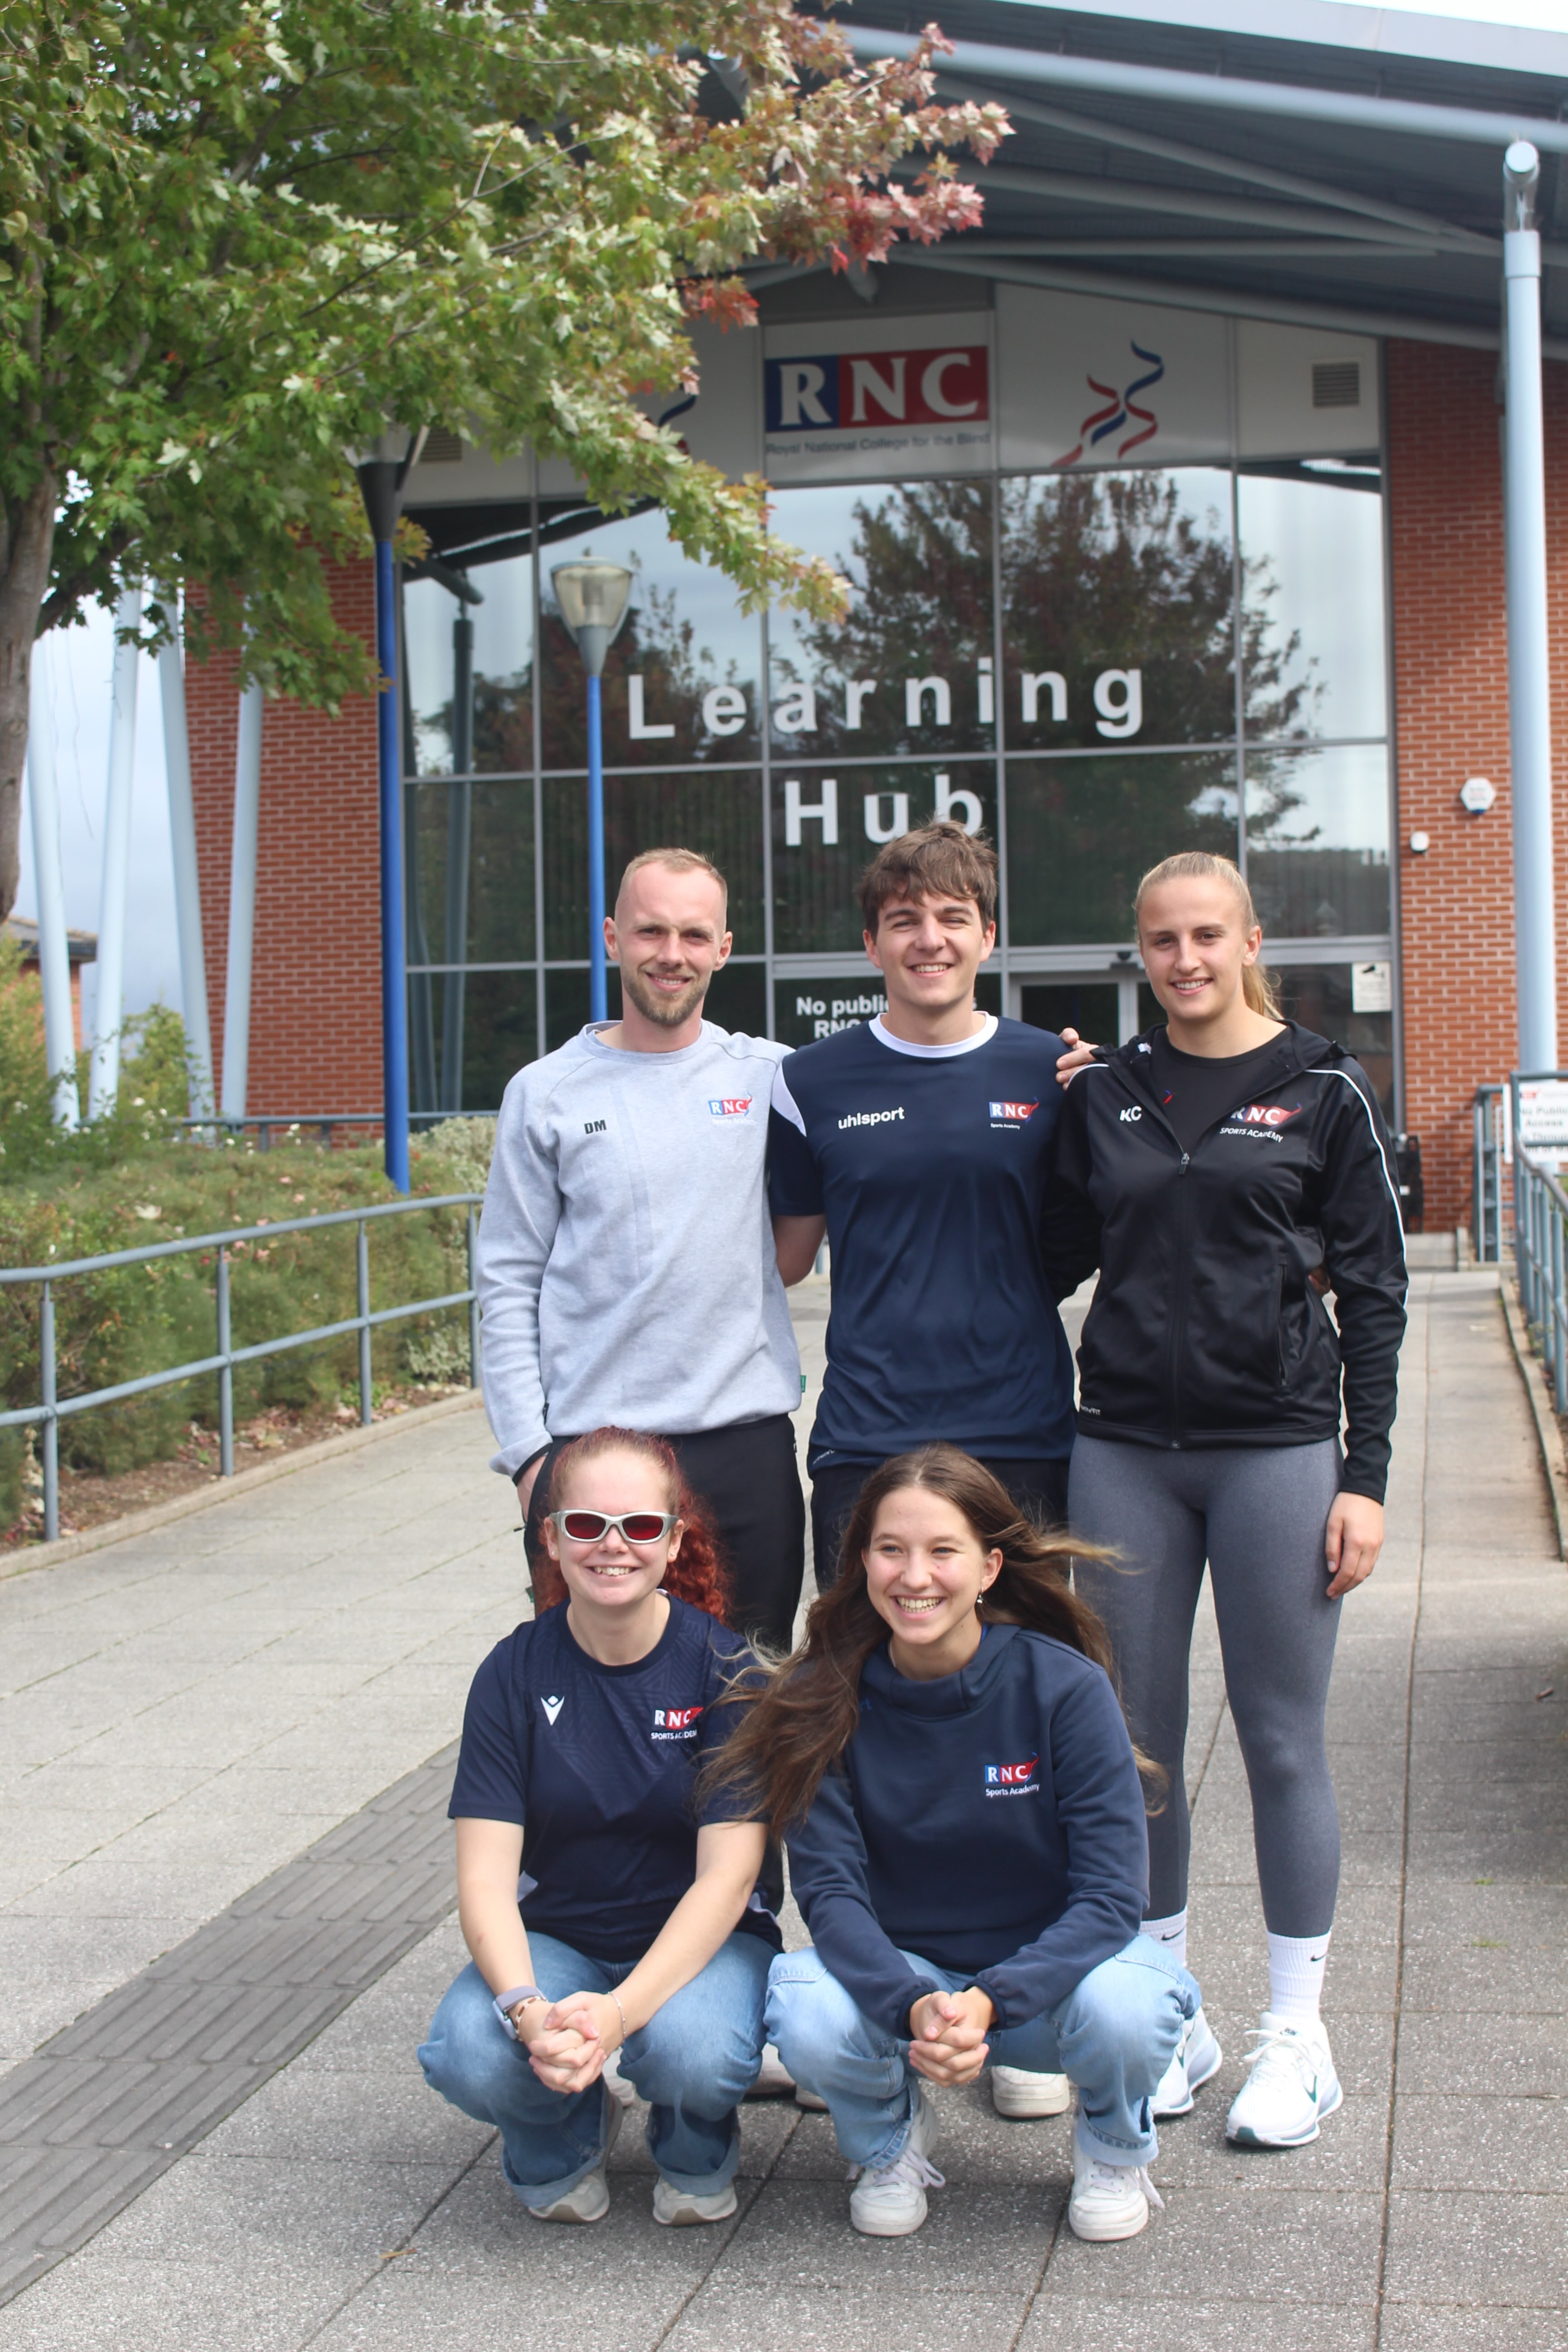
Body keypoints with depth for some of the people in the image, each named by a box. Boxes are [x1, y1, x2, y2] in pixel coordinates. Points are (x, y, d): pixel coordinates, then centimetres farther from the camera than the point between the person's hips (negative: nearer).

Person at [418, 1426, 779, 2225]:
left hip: (700, 1939, -1)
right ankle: (565, 2143, 8)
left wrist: (617, 2013, -32)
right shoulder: (515, 1672, -7)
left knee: (692, 2049, -34)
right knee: (468, 2056, -29)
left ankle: (696, 2156, 5)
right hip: (555, 1936, 2)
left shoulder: (724, 1667, -12)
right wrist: (529, 2010, -33)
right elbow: (485, 1875, -13)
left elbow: (727, 1875, -17)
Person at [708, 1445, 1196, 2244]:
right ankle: (890, 2140, 6)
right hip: (896, 1974, 1)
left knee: (1124, 2009, -34)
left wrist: (989, 2001, -34)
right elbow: (829, 1888, -15)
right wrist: (912, 2008, -34)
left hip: (1046, 1971, -1)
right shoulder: (824, 1700, -11)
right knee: (807, 2018, -31)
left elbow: (1110, 1896, -18)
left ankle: (1113, 2149, 4)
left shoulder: (1066, 1688, -16)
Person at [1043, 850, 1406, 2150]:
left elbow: (1376, 1293, 0)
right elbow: (1053, 1263, 12)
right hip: (1125, 1452, 3)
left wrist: (1367, 1474, -5)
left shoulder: (1323, 1090, 1)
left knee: (1282, 1743, 3)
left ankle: (1296, 2032, 17)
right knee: (1135, 1738, 8)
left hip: (1276, 1449, -3)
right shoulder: (1102, 1093, 9)